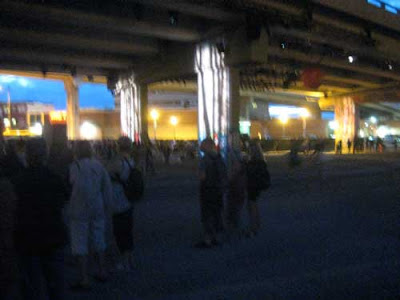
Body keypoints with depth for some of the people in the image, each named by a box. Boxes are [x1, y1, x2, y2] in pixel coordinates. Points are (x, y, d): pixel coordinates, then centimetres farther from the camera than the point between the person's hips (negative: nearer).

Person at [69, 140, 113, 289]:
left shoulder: (75, 166, -14)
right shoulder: (98, 165, 2)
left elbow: (79, 186, -28)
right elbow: (107, 186, 3)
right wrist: (105, 205, 11)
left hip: (80, 210, -5)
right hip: (98, 209, 5)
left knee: (80, 244, 4)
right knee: (98, 240, 19)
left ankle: (84, 279, 5)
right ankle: (102, 272, 28)